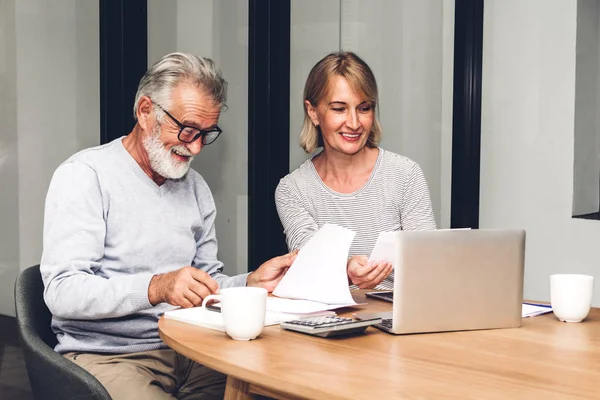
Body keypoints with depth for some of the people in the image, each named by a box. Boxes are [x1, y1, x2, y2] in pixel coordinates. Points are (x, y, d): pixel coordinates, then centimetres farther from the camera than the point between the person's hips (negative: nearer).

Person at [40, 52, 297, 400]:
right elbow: (63, 292, -15)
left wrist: (251, 282, -2)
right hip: (109, 356, -5)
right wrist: (154, 288, -29)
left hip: (187, 351, 6)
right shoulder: (84, 176, -6)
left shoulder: (195, 187, 15)